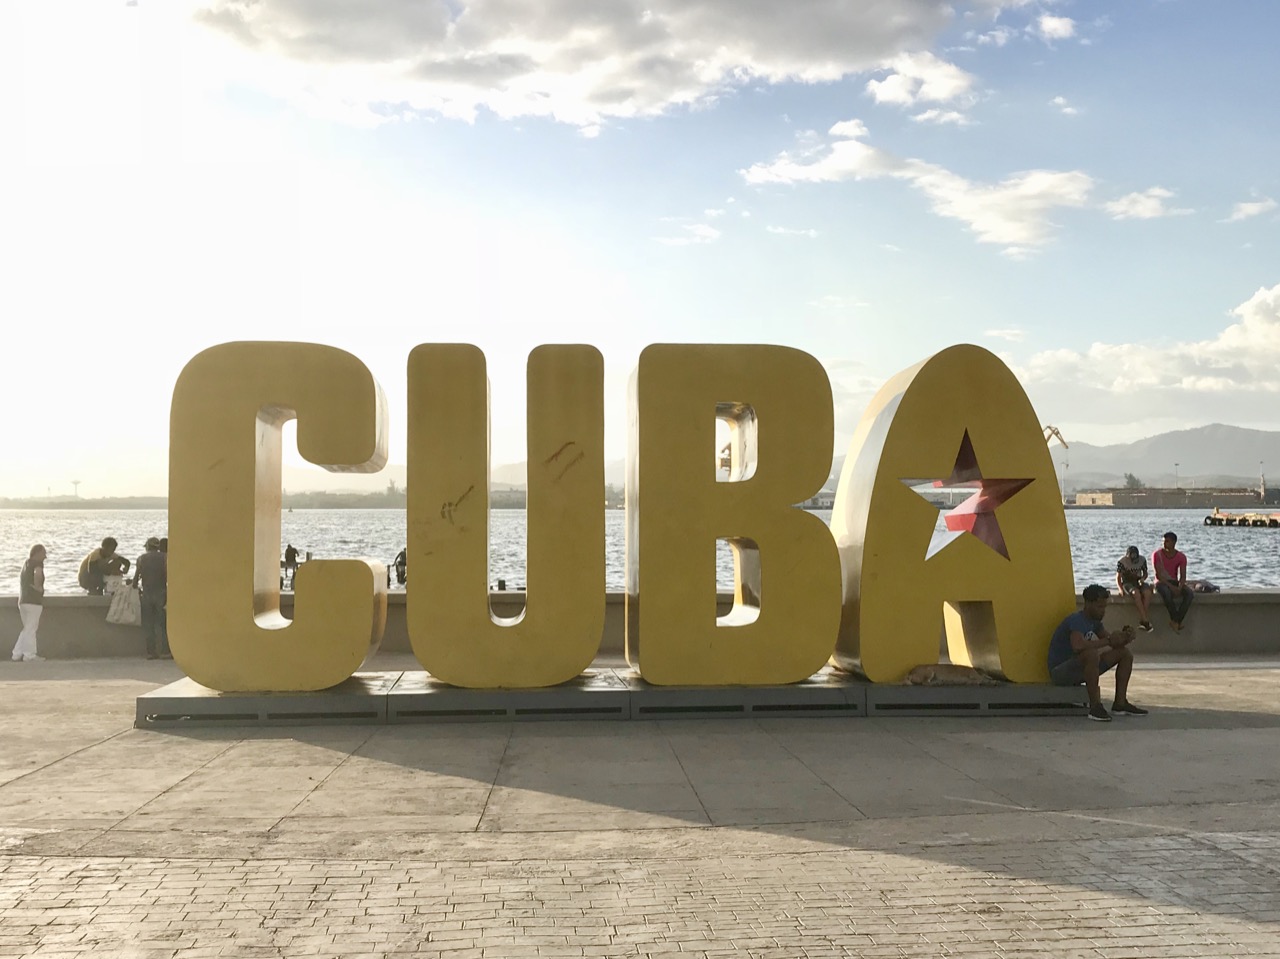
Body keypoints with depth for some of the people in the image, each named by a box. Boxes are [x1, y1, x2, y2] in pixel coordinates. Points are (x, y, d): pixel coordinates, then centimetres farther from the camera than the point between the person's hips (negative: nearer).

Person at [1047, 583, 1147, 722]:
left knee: (1125, 653, 5)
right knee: (1092, 654, -39)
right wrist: (1108, 641, -32)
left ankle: (1120, 703, 6)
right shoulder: (1076, 621, -22)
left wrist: (1124, 637, -12)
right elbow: (1077, 646, -40)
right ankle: (1095, 706, -29)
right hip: (1059, 671, -10)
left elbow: (1110, 639, 10)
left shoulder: (1094, 621, 7)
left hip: (1079, 669, 10)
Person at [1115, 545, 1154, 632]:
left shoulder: (1142, 559, 1)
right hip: (1127, 583, -3)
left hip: (1138, 582, 4)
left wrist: (1143, 578, -9)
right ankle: (1145, 620, -37)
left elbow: (1145, 573, 14)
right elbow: (1118, 578, -6)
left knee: (1148, 592, -31)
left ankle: (1141, 621, -29)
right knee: (1136, 593, -37)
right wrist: (1121, 589, -22)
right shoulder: (1122, 562, -9)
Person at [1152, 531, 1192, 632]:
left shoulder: (1181, 557, 0)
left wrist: (1179, 587, -27)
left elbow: (1183, 576, -7)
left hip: (1174, 582, 4)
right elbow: (1158, 575, -16)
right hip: (1161, 582, -3)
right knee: (1166, 592, -40)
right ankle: (1175, 621, -30)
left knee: (1189, 593, -28)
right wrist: (1171, 587, -27)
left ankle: (1175, 621, -31)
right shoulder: (1157, 555, -9)